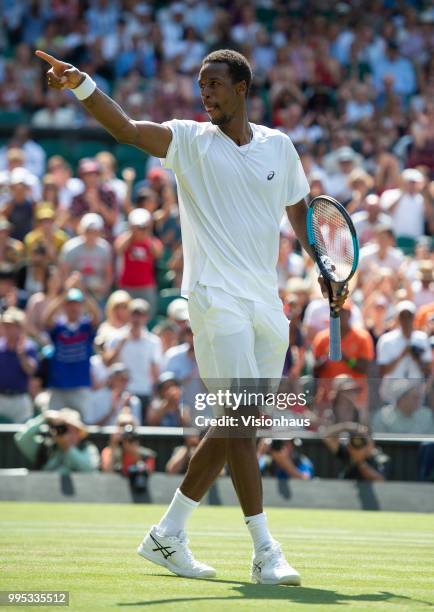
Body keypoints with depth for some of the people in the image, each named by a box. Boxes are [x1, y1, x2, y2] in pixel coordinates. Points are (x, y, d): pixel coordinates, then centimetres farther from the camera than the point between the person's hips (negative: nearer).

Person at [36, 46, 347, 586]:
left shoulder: (277, 145, 11)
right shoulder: (190, 141, 0)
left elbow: (300, 212, 24)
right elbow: (124, 127, -15)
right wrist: (81, 85, -31)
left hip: (267, 307, 5)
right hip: (217, 298, -5)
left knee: (234, 429, 8)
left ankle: (167, 535, 19)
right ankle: (265, 552, -11)